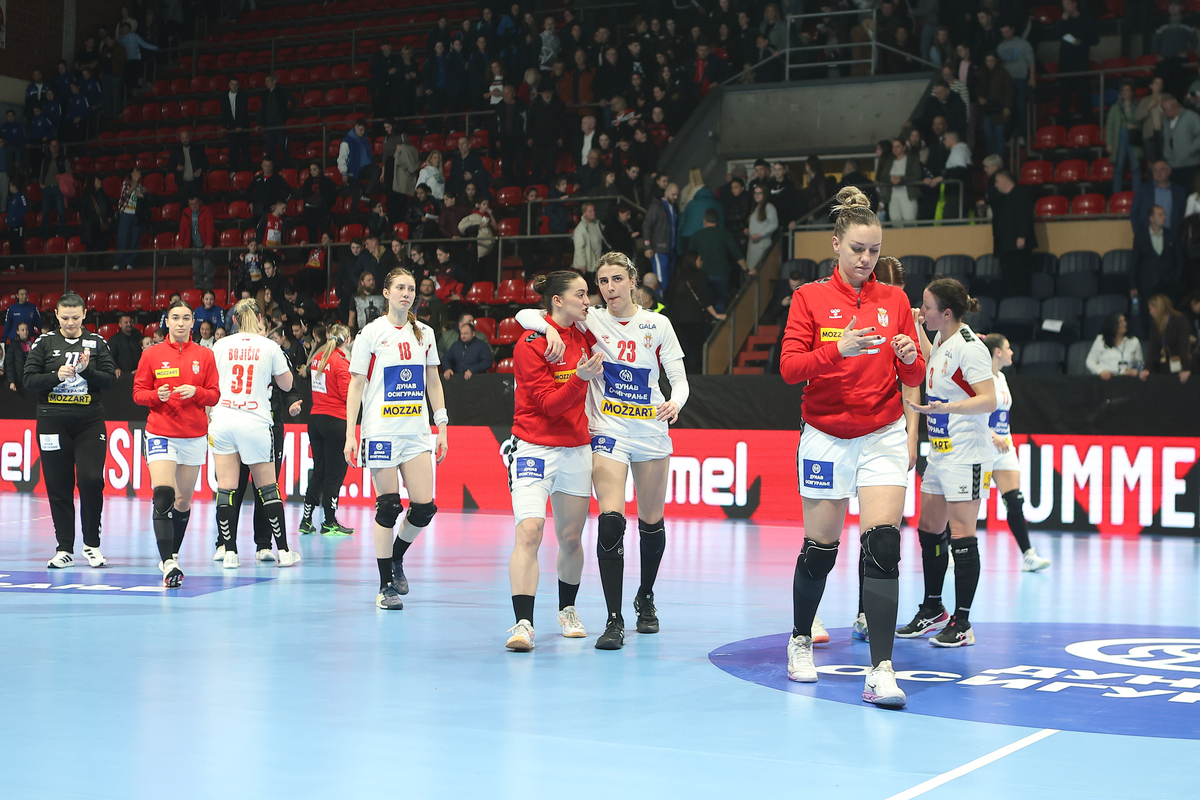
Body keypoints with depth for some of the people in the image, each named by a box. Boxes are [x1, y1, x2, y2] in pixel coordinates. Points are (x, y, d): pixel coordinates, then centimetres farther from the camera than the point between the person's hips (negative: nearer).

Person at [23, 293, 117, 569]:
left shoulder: (97, 343, 7)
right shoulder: (45, 343, 6)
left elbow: (109, 379, 1)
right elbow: (29, 379, 1)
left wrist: (87, 370, -16)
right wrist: (56, 375, -15)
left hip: (90, 422, 0)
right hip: (53, 422, 1)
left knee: (91, 479, -11)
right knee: (59, 486, 2)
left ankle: (92, 544, 6)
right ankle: (64, 548, 11)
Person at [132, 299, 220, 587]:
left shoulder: (204, 355, 5)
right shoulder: (152, 354, 3)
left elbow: (214, 395, 5)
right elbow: (138, 393, 4)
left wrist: (195, 392, -15)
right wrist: (157, 395, -16)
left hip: (194, 436, 2)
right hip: (160, 432, -2)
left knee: (183, 500, 9)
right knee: (163, 496, -19)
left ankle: (172, 557, 26)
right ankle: (168, 563, -23)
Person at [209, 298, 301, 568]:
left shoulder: (220, 346, 5)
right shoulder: (269, 347, -1)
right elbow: (287, 384, 10)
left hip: (222, 420, 2)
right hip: (255, 422, -2)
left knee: (226, 488, 2)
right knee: (268, 489, 6)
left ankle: (228, 551, 0)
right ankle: (283, 550, 9)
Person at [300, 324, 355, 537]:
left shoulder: (317, 358, 8)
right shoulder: (341, 362, -13)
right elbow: (348, 395, -15)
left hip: (315, 418, 7)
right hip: (336, 421, -7)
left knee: (318, 470, 13)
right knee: (335, 471, 0)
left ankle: (307, 520, 13)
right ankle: (329, 523, 4)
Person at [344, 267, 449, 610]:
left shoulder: (424, 333, 11)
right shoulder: (372, 332, -1)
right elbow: (356, 385, -2)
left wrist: (442, 426, 8)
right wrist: (350, 433, -8)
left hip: (417, 432, 4)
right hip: (381, 430, -4)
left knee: (425, 506, -3)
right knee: (388, 506, -4)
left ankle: (396, 557, 25)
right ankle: (386, 586, 6)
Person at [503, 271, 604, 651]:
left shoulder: (584, 337, 7)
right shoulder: (530, 344, -11)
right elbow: (549, 403, -16)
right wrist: (580, 378, -28)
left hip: (575, 450, 6)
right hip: (534, 448, -6)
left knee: (570, 538, 11)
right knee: (529, 533, -19)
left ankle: (567, 610, 33)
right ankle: (523, 624, -19)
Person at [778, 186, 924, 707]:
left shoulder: (894, 300, 6)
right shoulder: (810, 297, 1)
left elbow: (914, 378, 5)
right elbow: (789, 367, -9)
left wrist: (910, 357, -17)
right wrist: (837, 350, -25)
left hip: (883, 437, 1)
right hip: (826, 438, -1)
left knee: (883, 548, -13)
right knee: (820, 549, 9)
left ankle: (882, 669, -15)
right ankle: (800, 641, 34)